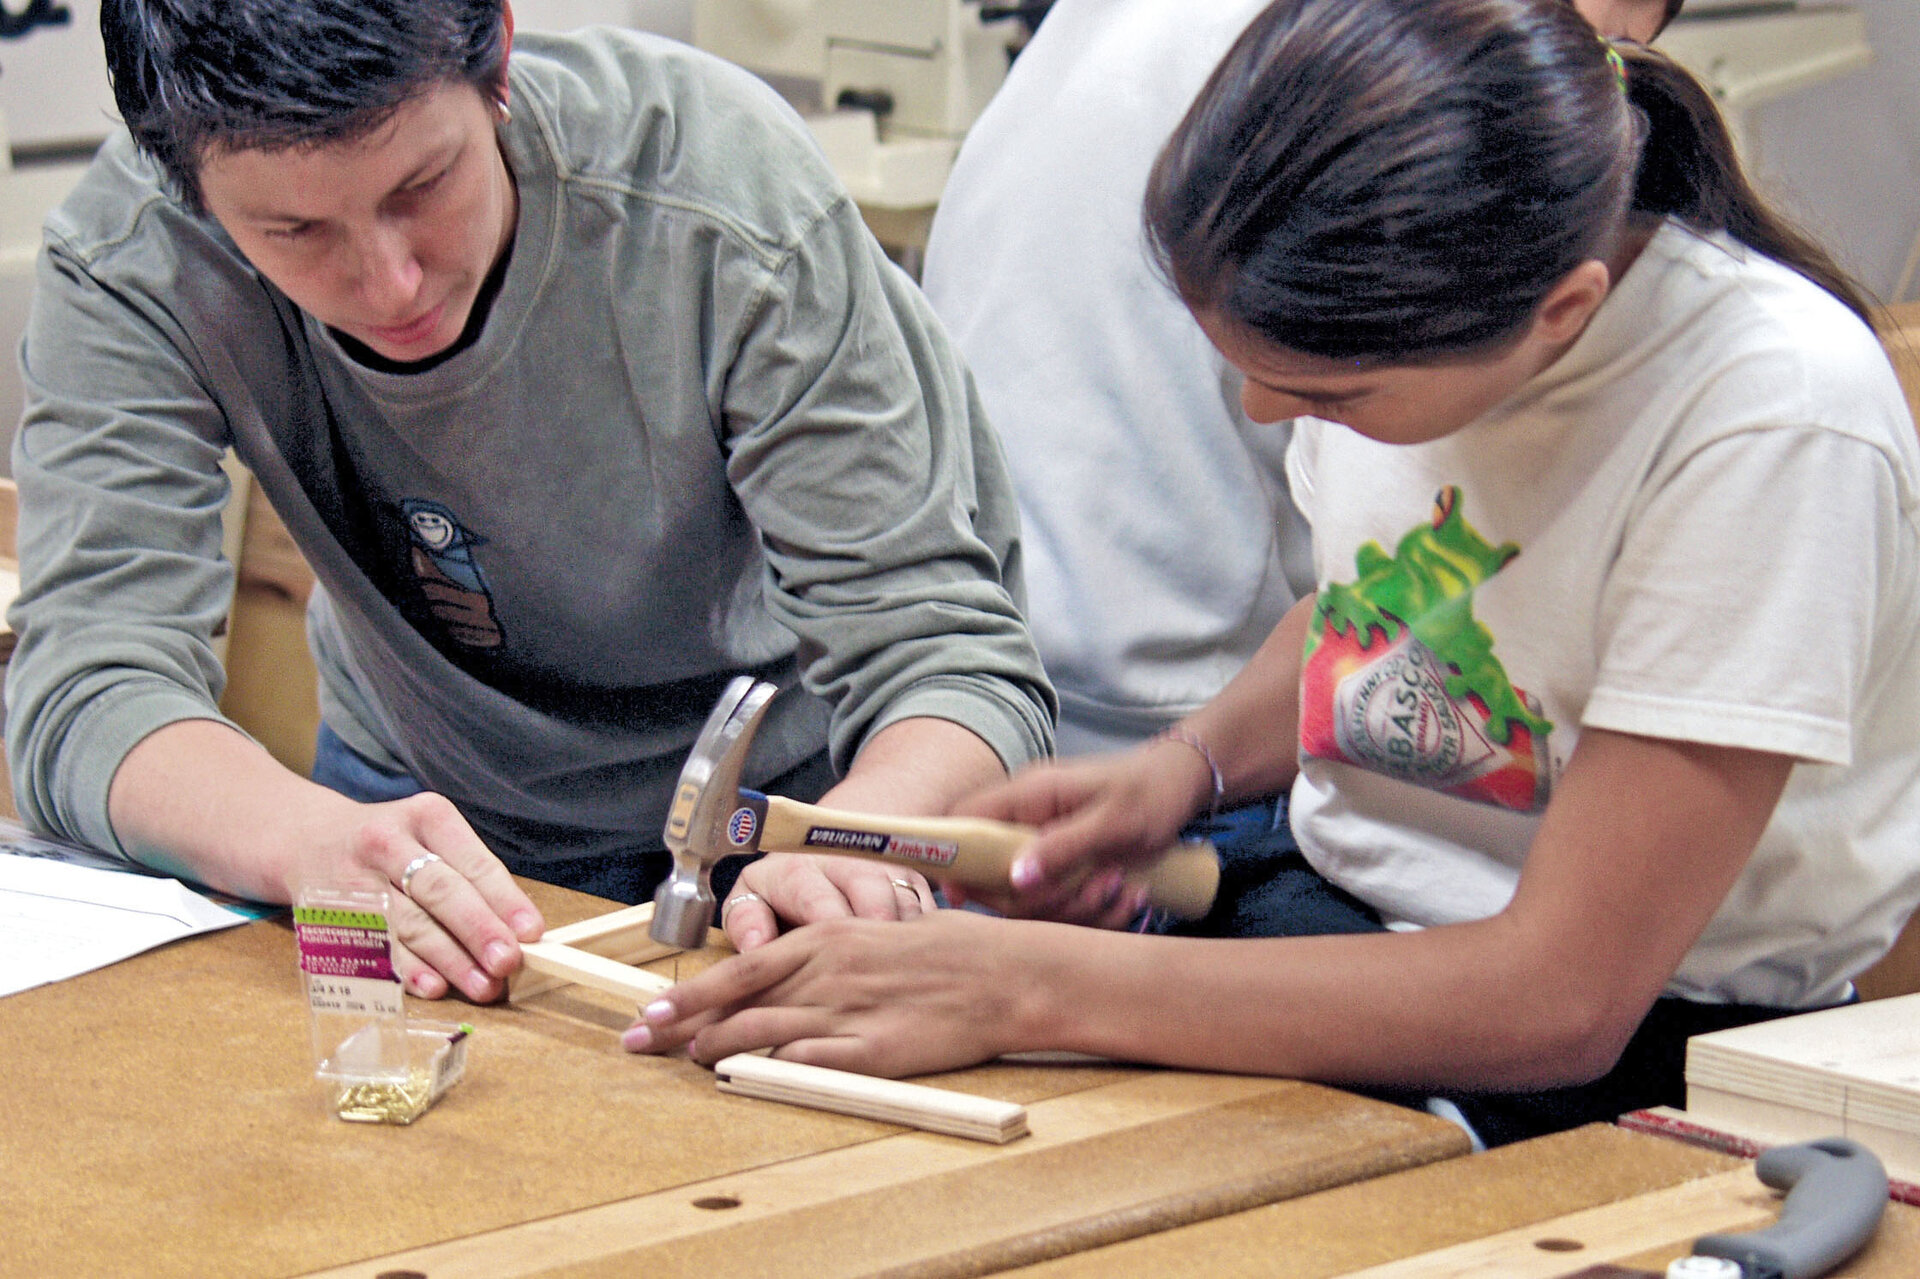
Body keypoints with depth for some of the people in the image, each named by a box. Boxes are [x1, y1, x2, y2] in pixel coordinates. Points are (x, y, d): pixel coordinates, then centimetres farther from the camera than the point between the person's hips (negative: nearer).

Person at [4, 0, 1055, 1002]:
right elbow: (88, 684, -29)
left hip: (792, 791, -1)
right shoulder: (126, 266, -23)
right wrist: (310, 842, -51)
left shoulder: (729, 200, -28)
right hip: (430, 815, 2)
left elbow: (940, 640, -26)